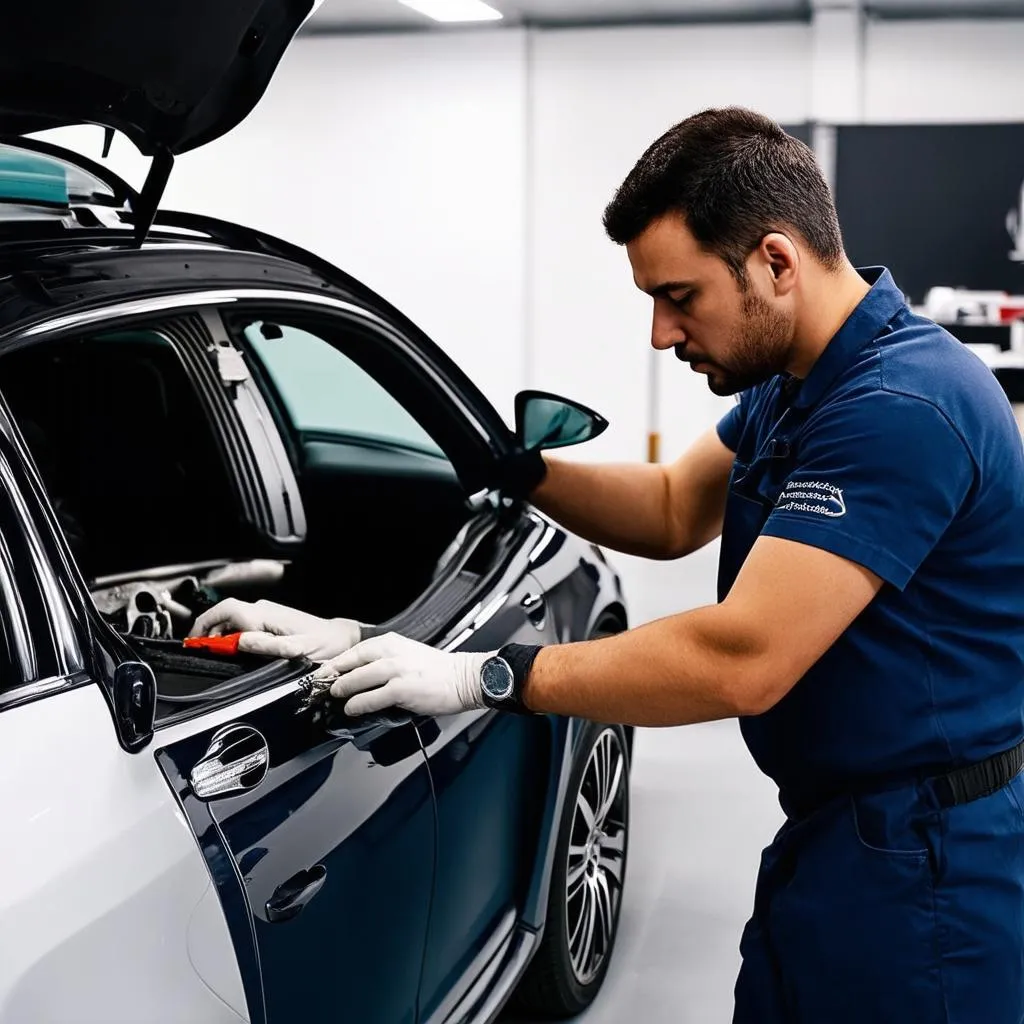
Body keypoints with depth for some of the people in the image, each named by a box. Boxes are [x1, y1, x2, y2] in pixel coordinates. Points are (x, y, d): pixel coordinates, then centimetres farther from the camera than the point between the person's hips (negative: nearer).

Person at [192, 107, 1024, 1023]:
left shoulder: (900, 406, -25)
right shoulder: (794, 381, 7)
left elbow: (741, 660, -30)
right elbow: (674, 512, 18)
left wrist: (480, 678, -26)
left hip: (921, 871, -9)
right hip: (837, 834, 9)